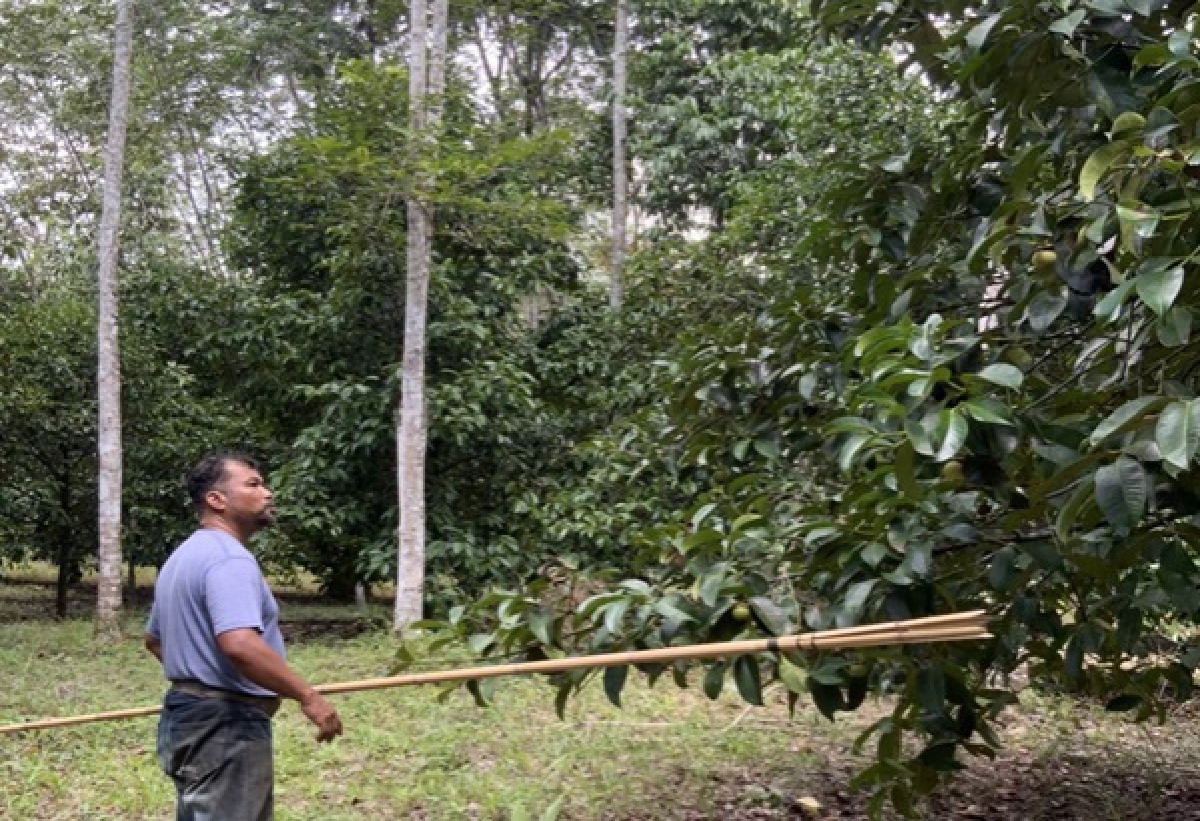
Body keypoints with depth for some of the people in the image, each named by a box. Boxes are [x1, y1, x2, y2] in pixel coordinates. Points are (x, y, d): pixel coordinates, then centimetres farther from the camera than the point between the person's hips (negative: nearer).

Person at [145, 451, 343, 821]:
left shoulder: (183, 556, 16)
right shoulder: (228, 558, -18)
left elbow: (154, 638, 29)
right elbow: (239, 644, -33)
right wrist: (307, 696, -26)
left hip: (188, 717, 11)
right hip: (225, 726, -11)